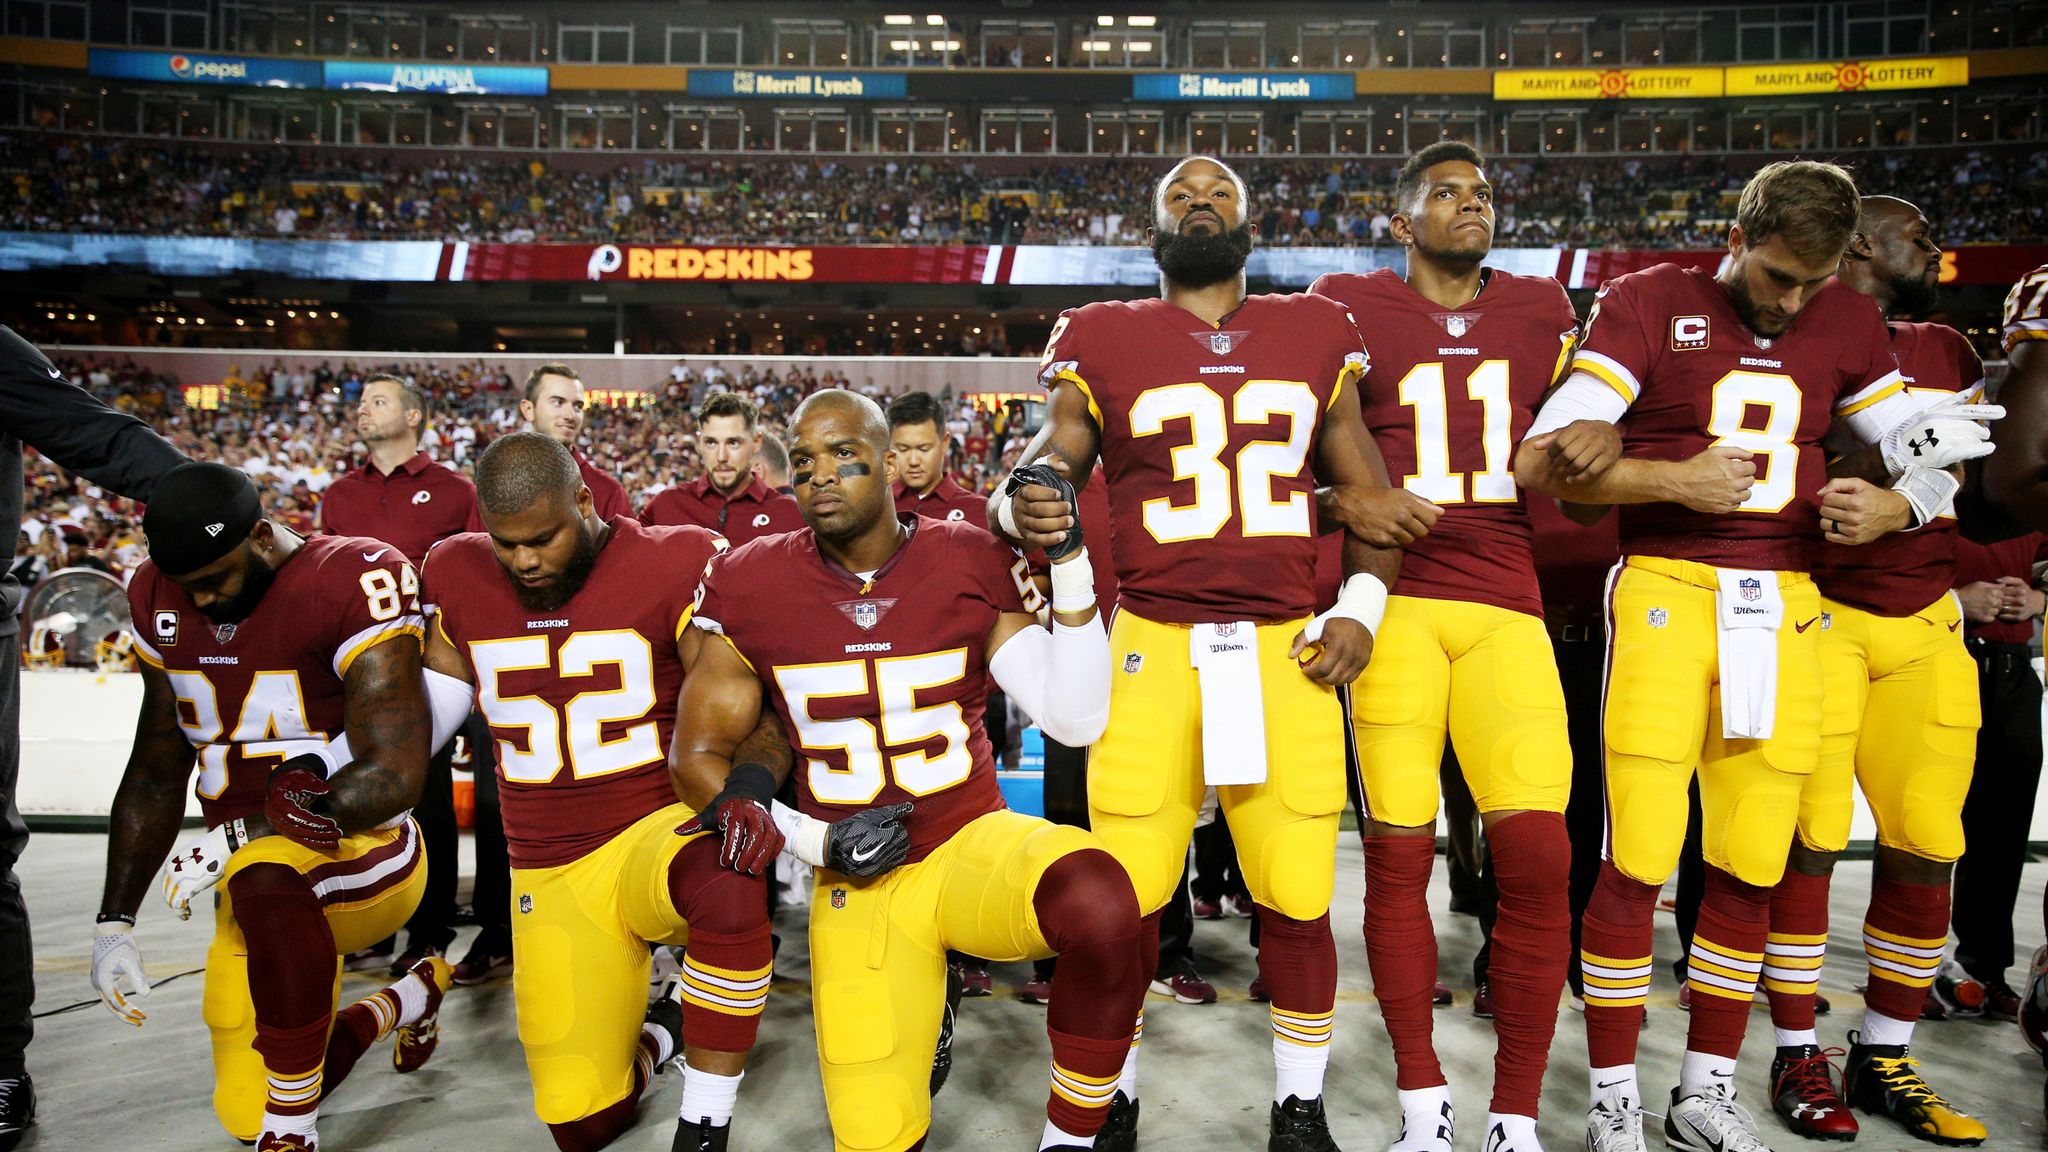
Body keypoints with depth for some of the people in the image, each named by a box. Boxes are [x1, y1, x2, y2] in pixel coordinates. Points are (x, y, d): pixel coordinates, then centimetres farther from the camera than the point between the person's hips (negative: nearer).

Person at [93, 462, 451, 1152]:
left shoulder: (352, 584, -18)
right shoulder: (163, 603, 5)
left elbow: (394, 777, -23)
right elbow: (155, 777, 14)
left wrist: (236, 837, -25)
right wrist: (114, 924, 9)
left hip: (362, 856, -7)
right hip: (254, 881, 7)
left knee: (264, 880, -41)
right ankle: (406, 1000, 36)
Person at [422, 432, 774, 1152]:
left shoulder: (674, 566, -10)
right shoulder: (457, 577, 4)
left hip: (662, 826, -4)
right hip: (549, 873, 4)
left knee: (729, 889, -41)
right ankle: (662, 1023, 33)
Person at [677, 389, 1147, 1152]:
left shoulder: (971, 564, -7)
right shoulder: (751, 588, -6)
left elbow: (1076, 720, -12)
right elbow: (698, 757, 2)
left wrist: (1070, 560, -19)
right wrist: (820, 844, -9)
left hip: (974, 840, 0)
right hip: (855, 886, 1)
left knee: (1100, 905, -34)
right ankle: (920, 1015, 29)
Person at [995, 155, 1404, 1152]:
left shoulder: (1315, 337, 13)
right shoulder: (1104, 343, 7)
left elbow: (1368, 491, 16)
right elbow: (1044, 468, 2)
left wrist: (1360, 607, 3)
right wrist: (1019, 510, -21)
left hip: (1287, 653, 2)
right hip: (1152, 649, -1)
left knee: (1298, 900, 4)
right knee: (1125, 900, 2)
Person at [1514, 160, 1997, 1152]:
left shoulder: (1846, 321, 15)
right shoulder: (1649, 302, 0)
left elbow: (1934, 449, 21)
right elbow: (1543, 464, -8)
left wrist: (1891, 506, 0)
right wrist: (1677, 482, -16)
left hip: (1786, 609, 5)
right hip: (1667, 594, -4)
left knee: (1753, 866, 8)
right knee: (1638, 861, -6)